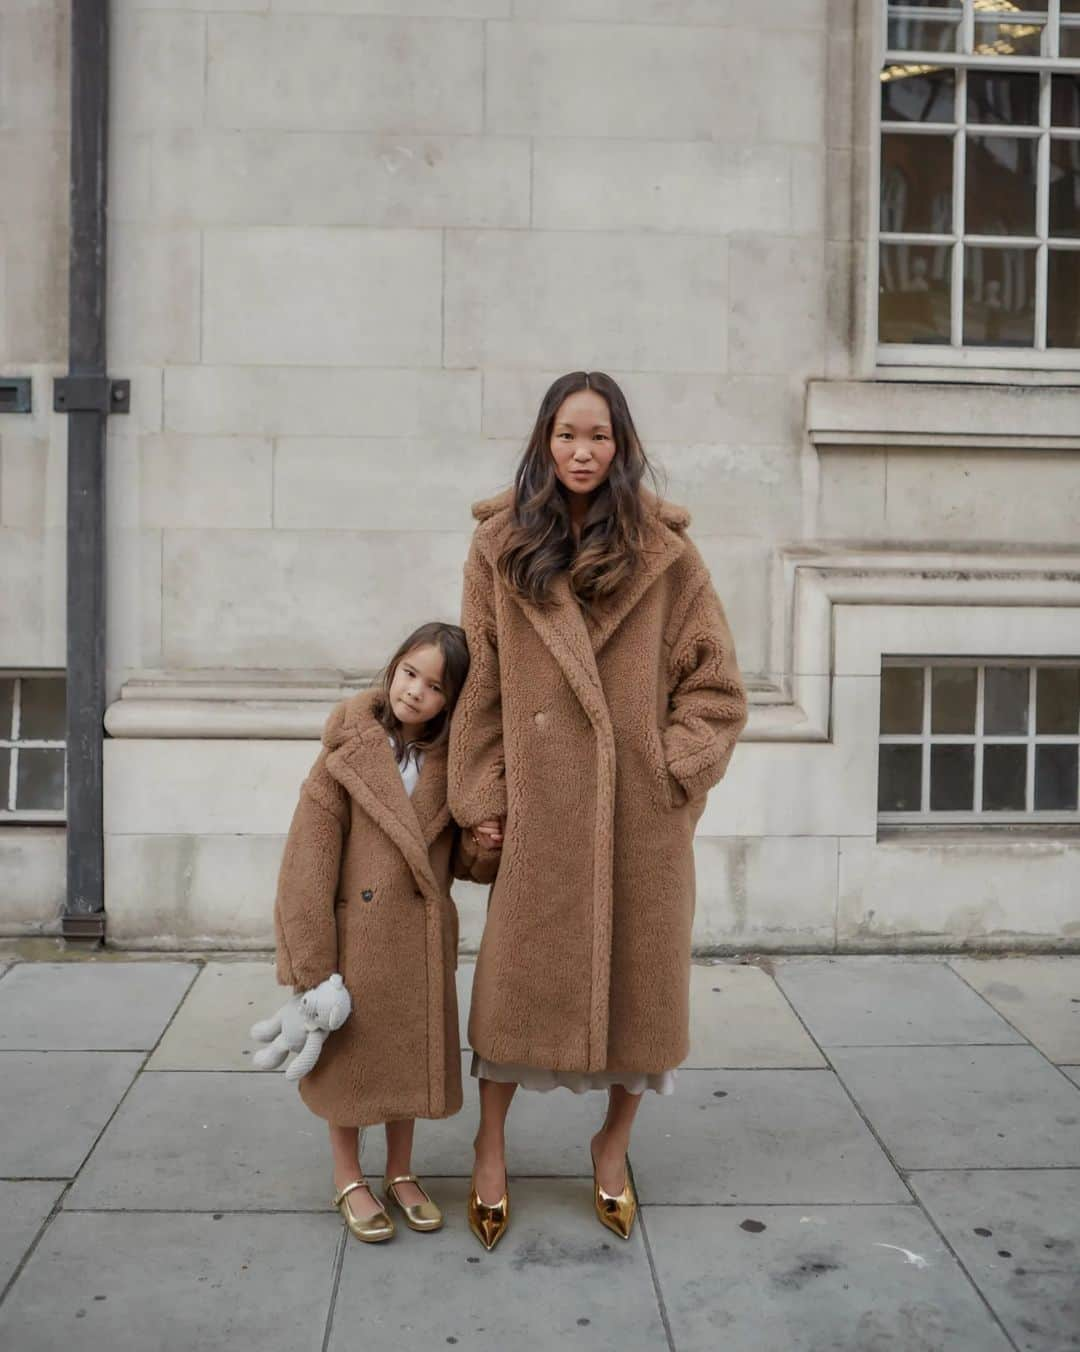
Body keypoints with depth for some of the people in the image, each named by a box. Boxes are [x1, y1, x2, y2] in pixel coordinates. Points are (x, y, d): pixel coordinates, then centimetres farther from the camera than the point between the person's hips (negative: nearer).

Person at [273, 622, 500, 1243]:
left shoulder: (452, 763, 1)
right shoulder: (348, 750, -11)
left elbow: (469, 864, 6)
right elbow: (309, 855, -13)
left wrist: (486, 843, -19)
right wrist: (311, 960, -16)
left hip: (422, 939, 4)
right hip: (356, 930, -3)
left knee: (411, 1052, 15)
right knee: (350, 1052, 10)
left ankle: (402, 1173, 35)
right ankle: (349, 1179, 30)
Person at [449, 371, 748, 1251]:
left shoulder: (665, 554, 0)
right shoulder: (501, 549, 3)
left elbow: (715, 685, 2)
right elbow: (481, 682, 3)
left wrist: (675, 771, -8)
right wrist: (481, 795, -1)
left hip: (642, 809, 0)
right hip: (541, 803, 0)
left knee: (640, 973, 9)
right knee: (516, 976, 5)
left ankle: (614, 1145, 30)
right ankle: (492, 1152, 25)